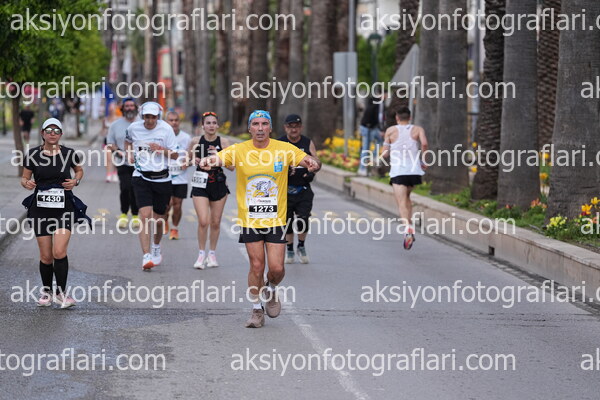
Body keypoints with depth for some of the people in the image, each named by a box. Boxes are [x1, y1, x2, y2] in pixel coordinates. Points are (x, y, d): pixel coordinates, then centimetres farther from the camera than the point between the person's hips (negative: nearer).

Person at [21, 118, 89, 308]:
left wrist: (75, 181, -4)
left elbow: (79, 170, 17)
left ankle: (61, 293, -3)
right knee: (46, 256, 4)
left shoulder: (69, 154, -2)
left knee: (59, 251, -15)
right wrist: (27, 183, -15)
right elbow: (24, 178, 8)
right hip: (41, 208, 1)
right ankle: (46, 291, 23)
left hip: (64, 208, -1)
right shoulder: (33, 154, -1)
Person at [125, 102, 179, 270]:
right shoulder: (134, 128, -1)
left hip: (162, 179, 0)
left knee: (159, 219, 11)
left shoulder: (166, 129, -6)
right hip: (141, 178, 0)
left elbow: (175, 155, -3)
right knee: (145, 215, -17)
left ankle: (156, 248, 41)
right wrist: (129, 153, 7)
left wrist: (161, 149, -20)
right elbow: (128, 141, 24)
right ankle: (146, 256, -19)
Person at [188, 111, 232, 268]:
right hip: (200, 184, -1)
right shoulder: (196, 141, -1)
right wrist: (193, 159, -7)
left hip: (219, 184, 1)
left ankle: (212, 254, 24)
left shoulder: (223, 142, -3)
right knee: (203, 221, -12)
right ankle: (201, 254, 3)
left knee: (215, 222, 8)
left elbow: (232, 166, -5)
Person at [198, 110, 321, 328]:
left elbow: (309, 161, -6)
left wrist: (313, 163, -31)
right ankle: (257, 309, 19)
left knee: (277, 268, -4)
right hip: (249, 220, 0)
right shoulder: (239, 150, -4)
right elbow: (217, 159, -15)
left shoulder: (284, 149, -3)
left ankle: (271, 290, 30)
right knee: (256, 266, 1)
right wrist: (206, 162, -39)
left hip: (276, 220, 0)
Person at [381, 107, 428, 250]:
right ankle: (410, 224, 12)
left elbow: (384, 154, 6)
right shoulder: (418, 129, 9)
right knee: (407, 198, 26)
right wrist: (422, 160, 3)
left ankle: (408, 227, -36)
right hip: (414, 170, 3)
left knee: (402, 202, -12)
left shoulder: (391, 130, 8)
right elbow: (424, 143, -11)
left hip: (398, 170, -2)